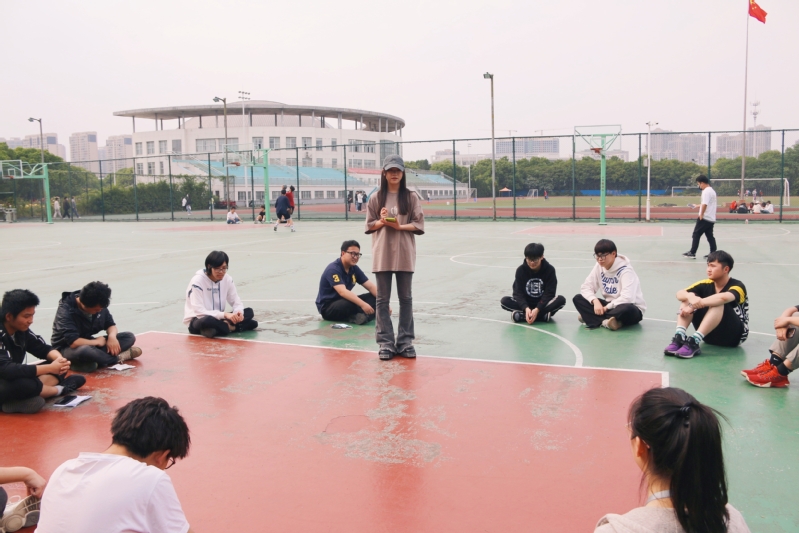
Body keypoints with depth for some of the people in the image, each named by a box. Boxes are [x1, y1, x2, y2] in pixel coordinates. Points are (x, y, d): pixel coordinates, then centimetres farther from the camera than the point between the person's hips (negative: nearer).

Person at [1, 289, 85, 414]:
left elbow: (43, 349, 6)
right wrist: (50, 368, -30)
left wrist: (59, 359, -17)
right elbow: (6, 370, -35)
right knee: (25, 384, -35)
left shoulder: (21, 330, -2)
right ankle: (60, 389, -7)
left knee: (59, 367, 0)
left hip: (13, 381, 8)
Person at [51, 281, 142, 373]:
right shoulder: (65, 312, -25)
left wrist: (112, 336, -19)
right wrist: (97, 342, -19)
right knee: (85, 350, -43)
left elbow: (110, 324, 4)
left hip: (90, 344, 6)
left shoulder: (99, 306, -7)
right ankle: (118, 358, -18)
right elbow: (73, 342, -32)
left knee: (129, 337, -9)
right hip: (68, 349, -6)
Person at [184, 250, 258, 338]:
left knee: (249, 312, -11)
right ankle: (230, 326, -19)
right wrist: (224, 315, -34)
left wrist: (238, 312, -22)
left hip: (217, 318, 6)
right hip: (197, 320, -5)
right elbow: (199, 311, -25)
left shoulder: (227, 279, -3)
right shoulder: (198, 281, -19)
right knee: (208, 321, -41)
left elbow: (236, 302, 3)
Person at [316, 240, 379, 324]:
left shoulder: (354, 269, 2)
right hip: (327, 307, -8)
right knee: (352, 304, -38)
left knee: (374, 298, -10)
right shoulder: (333, 269, -21)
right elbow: (342, 292, -35)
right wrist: (363, 304, -44)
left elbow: (371, 287, 1)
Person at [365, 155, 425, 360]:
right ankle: (385, 342, 11)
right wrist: (382, 222, -15)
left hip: (404, 254, 0)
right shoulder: (376, 198, 4)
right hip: (382, 255, 0)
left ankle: (405, 341, 16)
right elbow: (369, 225, 5)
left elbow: (419, 225, -1)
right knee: (383, 299, 4)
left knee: (406, 298, 7)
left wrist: (399, 226, -16)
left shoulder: (411, 197, 2)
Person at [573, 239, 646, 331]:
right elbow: (586, 287, -3)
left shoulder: (625, 271, -20)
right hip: (608, 305, 6)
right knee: (578, 299, -11)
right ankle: (606, 321, -28)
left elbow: (627, 298, -31)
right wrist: (595, 301, -21)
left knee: (626, 309, -43)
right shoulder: (599, 267, -2)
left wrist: (606, 307, -23)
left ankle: (594, 319, -25)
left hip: (631, 307, -6)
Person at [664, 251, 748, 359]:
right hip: (710, 334, 5)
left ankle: (694, 341, -40)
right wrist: (690, 297, -35)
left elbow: (723, 298, -39)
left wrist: (693, 306, -37)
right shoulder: (706, 284, 0)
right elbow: (680, 293, -12)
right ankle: (679, 337, -30)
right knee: (687, 299, -11)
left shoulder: (737, 286, -15)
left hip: (734, 335, -5)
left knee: (718, 304, -32)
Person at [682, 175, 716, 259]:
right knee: (710, 236, 10)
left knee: (696, 234, -3)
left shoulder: (706, 191, -15)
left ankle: (692, 252, -1)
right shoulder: (712, 191, 17)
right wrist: (698, 205, 27)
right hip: (711, 218, 9)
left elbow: (704, 204, -24)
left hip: (705, 218, -9)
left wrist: (701, 215, -20)